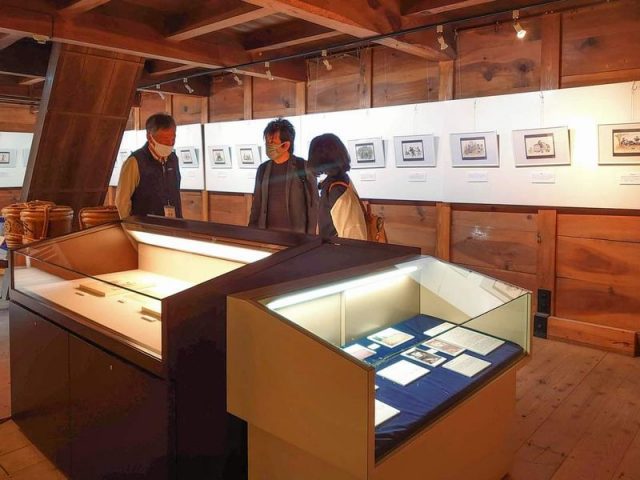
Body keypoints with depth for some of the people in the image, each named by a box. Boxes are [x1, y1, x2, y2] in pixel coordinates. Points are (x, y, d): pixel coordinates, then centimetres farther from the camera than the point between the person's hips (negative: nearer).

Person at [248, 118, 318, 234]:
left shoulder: (304, 168, -6)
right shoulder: (263, 169, 8)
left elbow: (313, 204, -6)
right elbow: (256, 204, 13)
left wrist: (311, 236, -10)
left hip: (295, 234, -4)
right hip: (266, 233, 4)